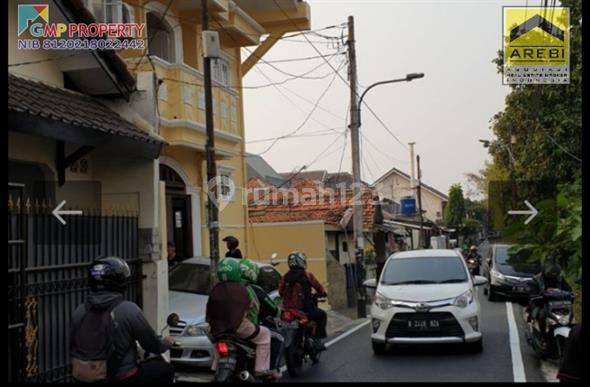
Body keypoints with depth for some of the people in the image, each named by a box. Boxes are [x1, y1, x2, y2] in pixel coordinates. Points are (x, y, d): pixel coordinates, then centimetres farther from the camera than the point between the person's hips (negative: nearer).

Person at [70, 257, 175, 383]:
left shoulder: (79, 312, -4)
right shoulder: (129, 310, -17)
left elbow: (73, 349, 8)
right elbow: (153, 346, -7)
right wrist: (166, 343, 15)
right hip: (123, 378, -5)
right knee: (165, 369, 17)